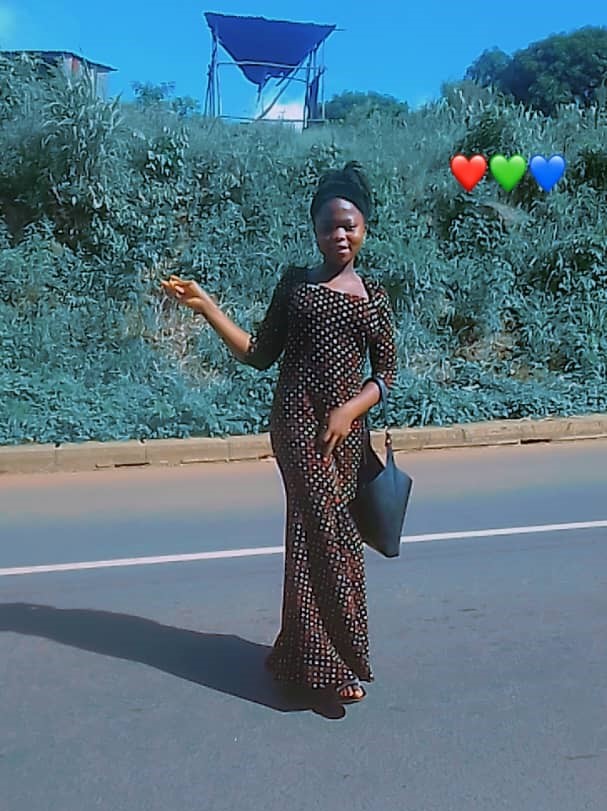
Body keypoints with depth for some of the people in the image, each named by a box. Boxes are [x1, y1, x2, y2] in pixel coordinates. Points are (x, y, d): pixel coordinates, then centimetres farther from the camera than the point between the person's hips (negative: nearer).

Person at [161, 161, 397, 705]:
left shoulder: (373, 295, 10)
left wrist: (351, 409, -9)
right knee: (332, 531, -9)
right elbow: (260, 354, 5)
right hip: (297, 418, -2)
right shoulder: (295, 283, 7)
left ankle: (302, 654, 25)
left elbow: (386, 374, 8)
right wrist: (206, 306, -2)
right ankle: (332, 662, 5)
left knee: (313, 533, 8)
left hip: (347, 425, 2)